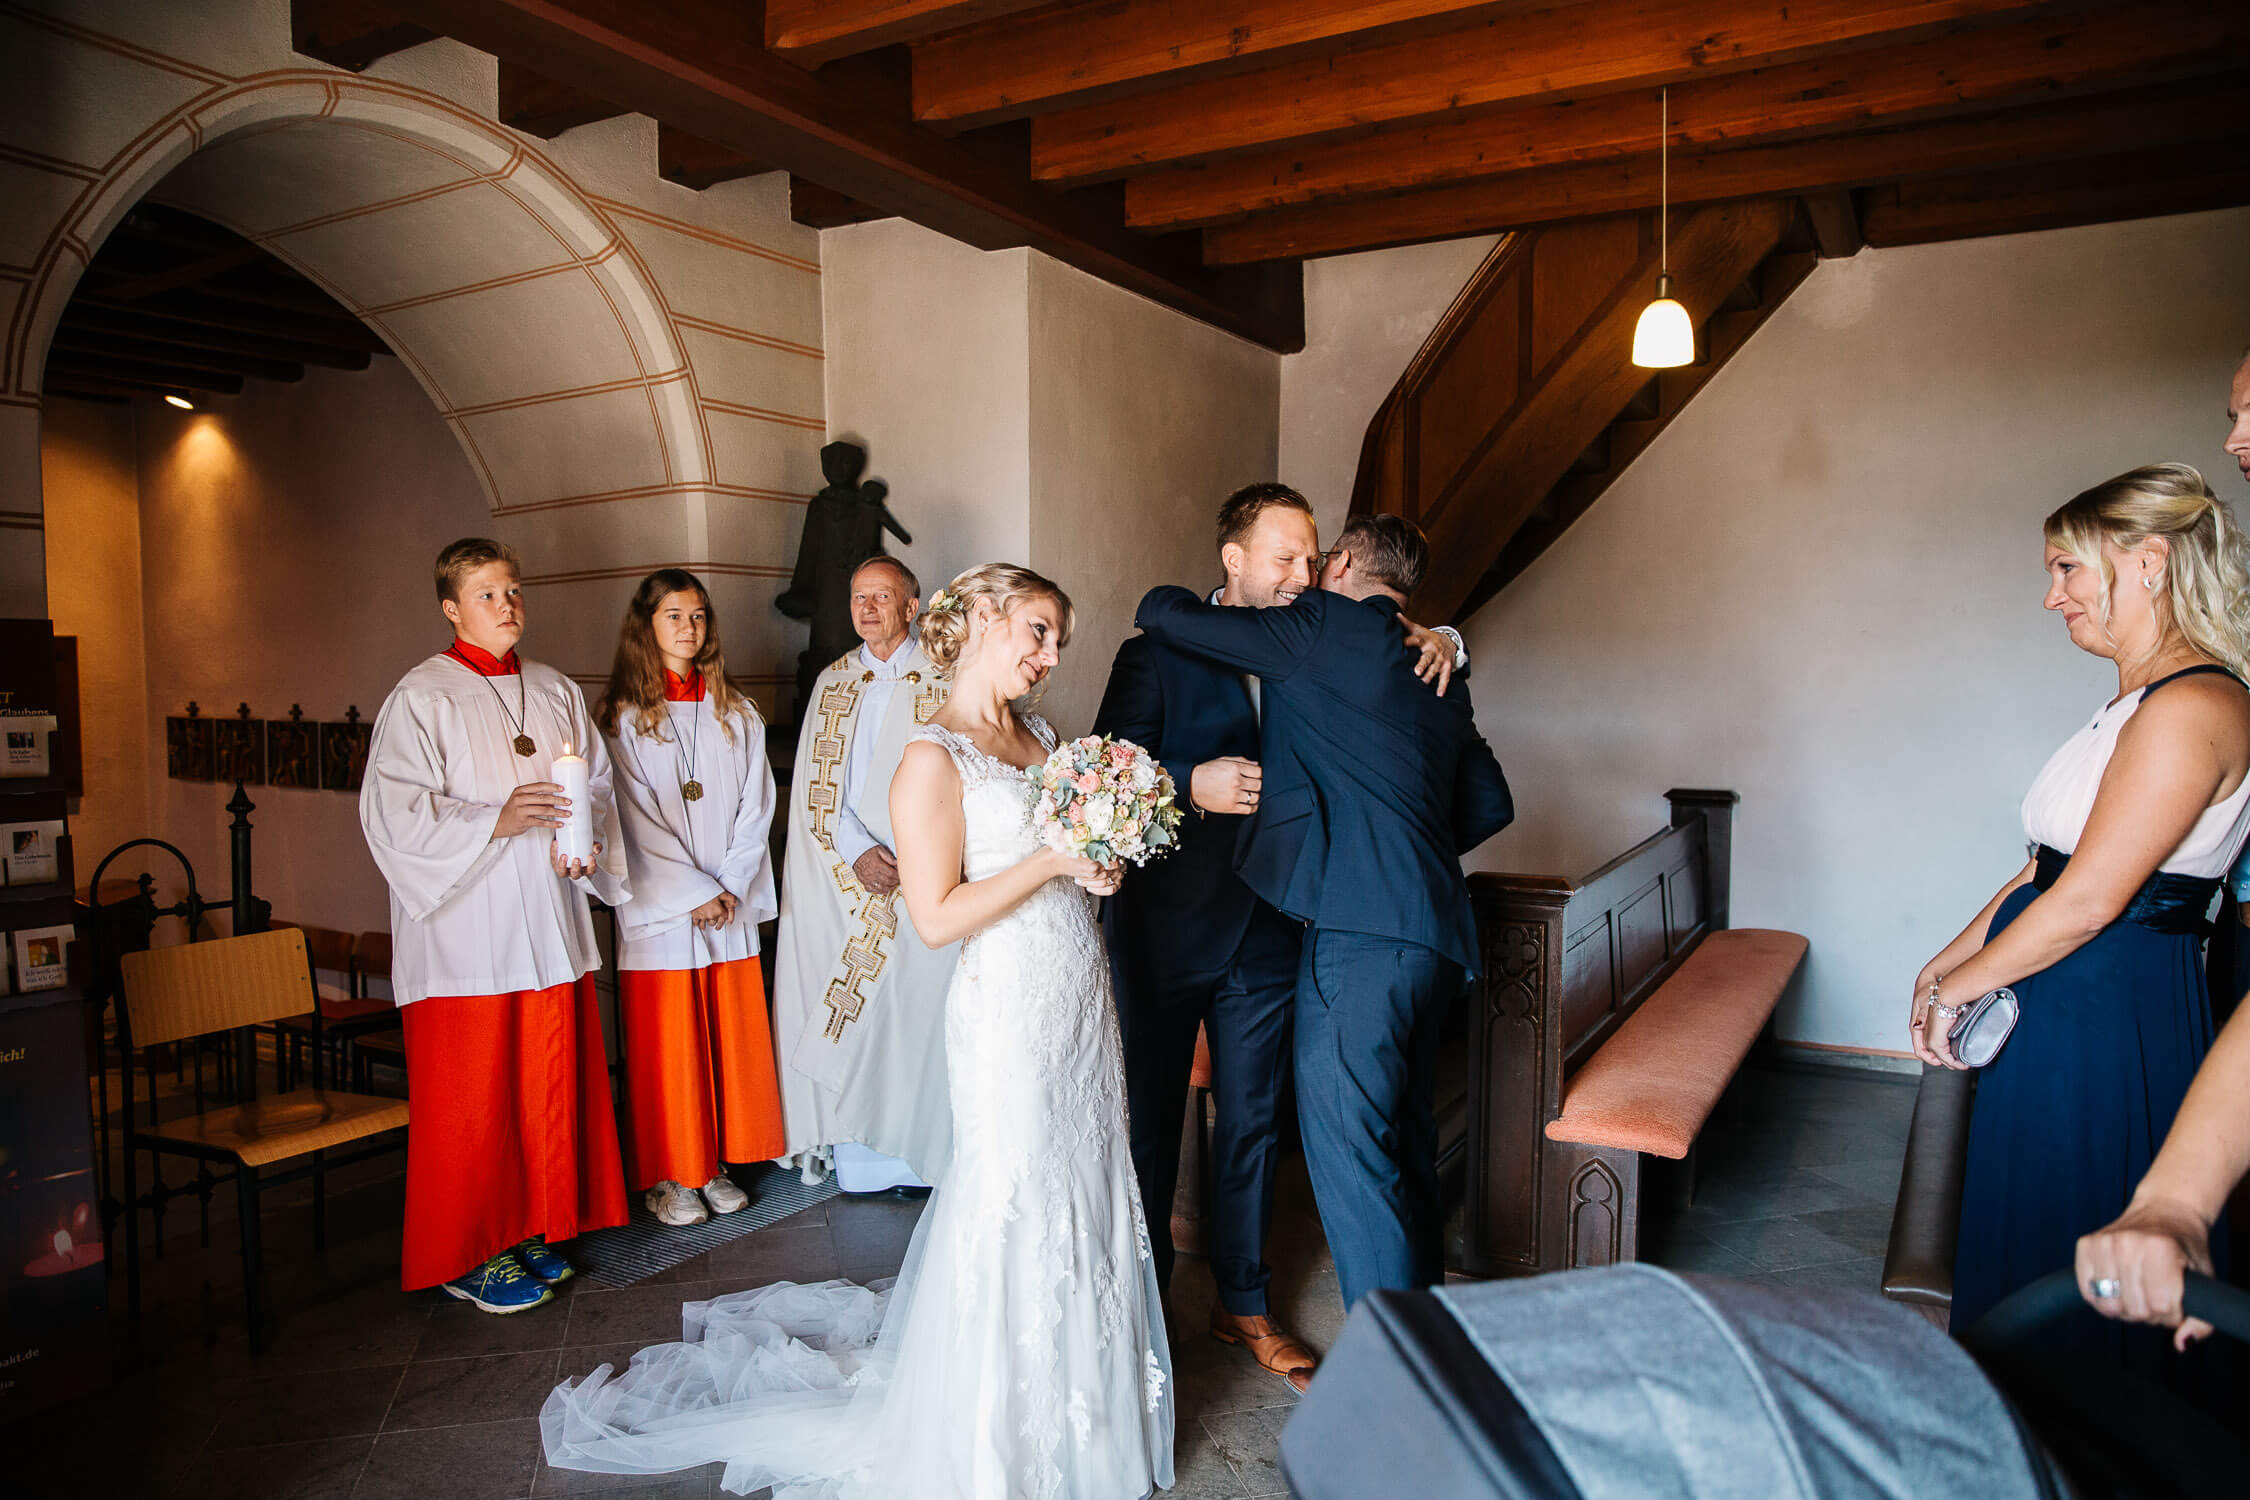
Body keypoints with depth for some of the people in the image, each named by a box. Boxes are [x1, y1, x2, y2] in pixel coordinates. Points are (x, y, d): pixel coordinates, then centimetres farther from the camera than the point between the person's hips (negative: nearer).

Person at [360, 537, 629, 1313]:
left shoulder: (556, 690, 13)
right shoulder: (421, 696, -4)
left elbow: (600, 783, 15)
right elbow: (392, 811, -12)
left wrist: (590, 837, -5)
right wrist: (495, 821, -21)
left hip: (548, 927, 5)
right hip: (464, 933, -5)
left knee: (548, 1087, 10)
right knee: (469, 1097, 2)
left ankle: (528, 1230, 25)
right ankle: (468, 1255, 16)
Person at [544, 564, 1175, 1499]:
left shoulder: (1040, 737, 11)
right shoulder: (932, 761, -14)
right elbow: (937, 918, -18)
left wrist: (1104, 861, -1)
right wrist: (1050, 861, -21)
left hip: (1083, 1001, 8)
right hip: (1010, 1012, -7)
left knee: (1083, 1194, 15)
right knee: (1010, 1203, 3)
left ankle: (1077, 1403, 34)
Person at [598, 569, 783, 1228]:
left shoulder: (736, 714, 10)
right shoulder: (624, 716, -1)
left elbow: (756, 806, 6)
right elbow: (636, 822, -7)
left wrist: (732, 887, -5)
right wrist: (695, 894, -11)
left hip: (731, 907, 4)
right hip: (660, 909, -3)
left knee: (731, 1039, 7)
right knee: (667, 1045, 2)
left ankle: (715, 1165, 20)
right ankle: (667, 1175, 15)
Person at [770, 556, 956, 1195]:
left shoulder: (943, 679, 2)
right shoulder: (832, 682, 13)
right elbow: (815, 785, 7)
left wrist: (908, 857, -14)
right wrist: (859, 851, -9)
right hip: (844, 874, 3)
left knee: (916, 1009, -2)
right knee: (850, 1015, 3)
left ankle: (922, 1153, 9)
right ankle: (860, 1159, 12)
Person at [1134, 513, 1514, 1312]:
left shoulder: (1322, 627, -3)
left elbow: (1160, 612, -1)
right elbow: (1491, 804, 27)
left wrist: (1202, 606, 21)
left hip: (1359, 927, -9)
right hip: (1433, 931, 9)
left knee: (1346, 1147, -3)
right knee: (1405, 1149, 17)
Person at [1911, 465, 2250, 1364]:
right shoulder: (2140, 702, 12)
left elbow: (2086, 901, -22)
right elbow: (2047, 868, 14)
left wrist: (1957, 987, -11)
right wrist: (1948, 965, 11)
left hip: (2110, 1019, -9)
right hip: (2062, 1012, 9)